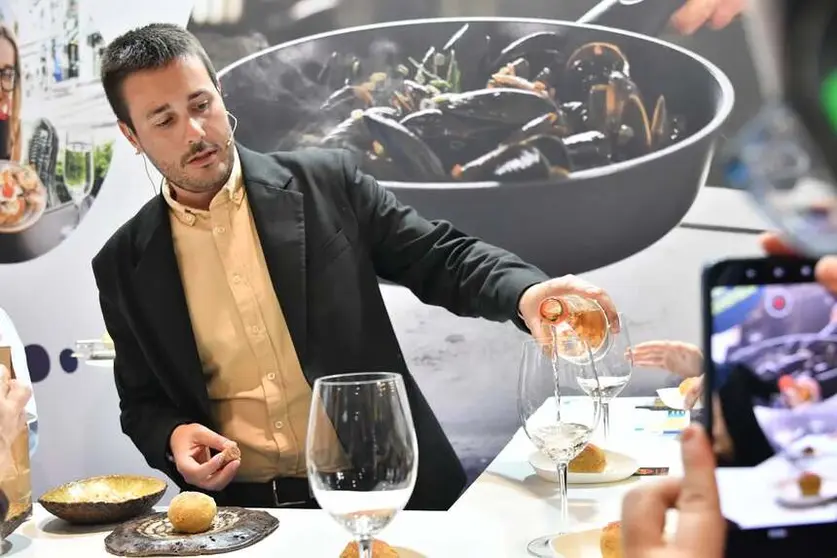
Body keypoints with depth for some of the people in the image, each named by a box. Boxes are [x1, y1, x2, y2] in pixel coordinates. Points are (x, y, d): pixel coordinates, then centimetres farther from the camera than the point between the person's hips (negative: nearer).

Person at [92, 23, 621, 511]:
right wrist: (174, 438, -8)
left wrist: (526, 291, -18)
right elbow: (143, 403, 14)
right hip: (240, 509, 2)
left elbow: (441, 258, 1)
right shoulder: (125, 264, 5)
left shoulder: (325, 180, -1)